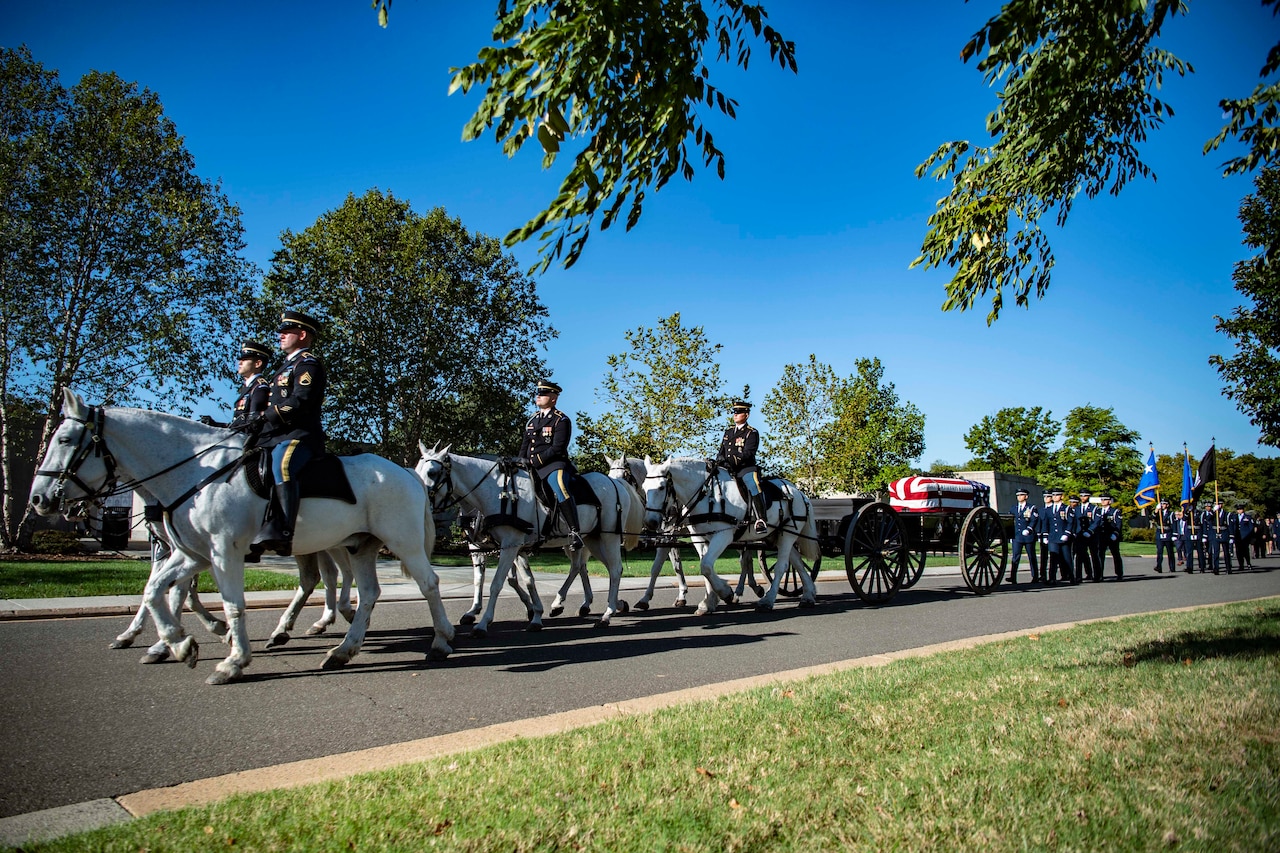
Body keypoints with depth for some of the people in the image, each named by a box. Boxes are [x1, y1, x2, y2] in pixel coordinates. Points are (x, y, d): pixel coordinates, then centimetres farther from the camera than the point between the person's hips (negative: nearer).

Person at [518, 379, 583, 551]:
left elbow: (557, 448, -13)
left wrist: (536, 461, -17)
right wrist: (521, 462, 4)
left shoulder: (561, 420, -2)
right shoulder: (532, 420, 21)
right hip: (531, 465, 8)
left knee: (560, 488, -35)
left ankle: (575, 532, -34)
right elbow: (525, 445, 22)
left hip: (553, 464, -8)